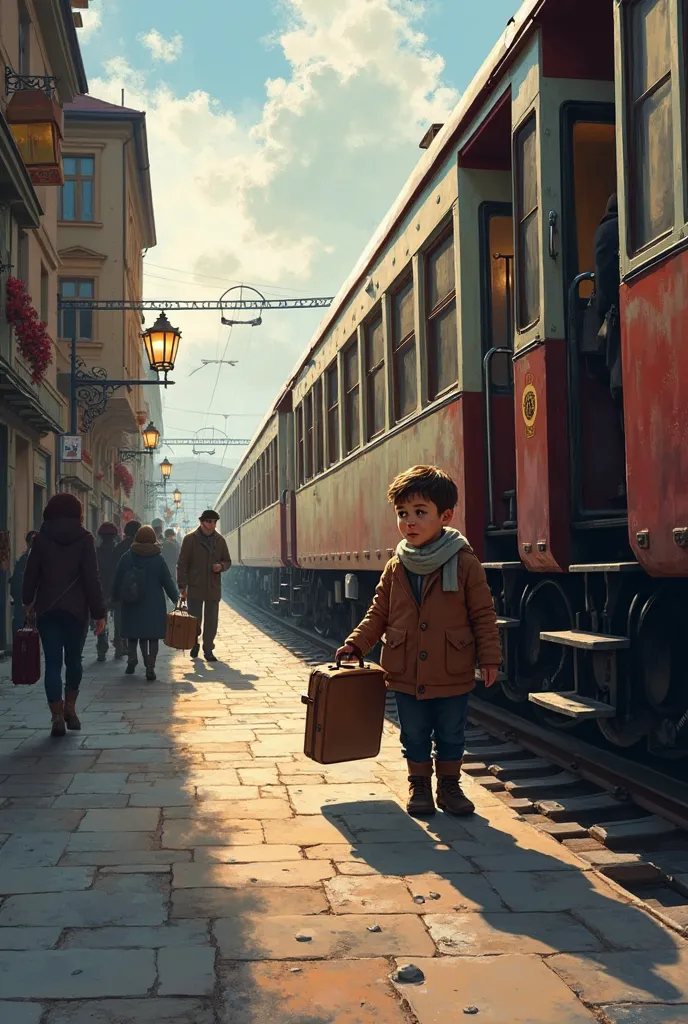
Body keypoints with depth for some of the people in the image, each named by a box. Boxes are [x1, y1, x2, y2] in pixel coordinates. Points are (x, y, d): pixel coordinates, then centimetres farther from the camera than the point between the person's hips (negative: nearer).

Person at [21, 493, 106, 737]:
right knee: (74, 659, 16)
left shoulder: (41, 538, 0)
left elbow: (31, 573, 6)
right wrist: (99, 612, -5)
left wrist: (28, 600, 22)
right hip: (76, 609, -1)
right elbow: (92, 578, -8)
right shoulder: (84, 538, -5)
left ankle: (57, 715, -5)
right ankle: (69, 707, 16)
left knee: (53, 663, 2)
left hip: (47, 609, 1)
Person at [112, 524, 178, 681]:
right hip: (154, 605, -2)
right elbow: (168, 582, -2)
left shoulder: (126, 557, -2)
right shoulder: (158, 558, -6)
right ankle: (150, 667, -5)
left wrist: (116, 597, 17)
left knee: (133, 633, 17)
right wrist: (176, 599, 8)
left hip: (132, 605, 2)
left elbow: (118, 581, 3)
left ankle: (132, 661, 10)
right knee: (153, 635, 3)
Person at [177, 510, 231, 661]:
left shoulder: (220, 540, 9)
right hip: (195, 587, -3)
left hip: (213, 588, 3)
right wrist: (182, 586, -8)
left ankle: (208, 650, 15)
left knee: (211, 622, 5)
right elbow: (182, 564, -3)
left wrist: (221, 566, -6)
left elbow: (227, 561, 19)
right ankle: (194, 644, 27)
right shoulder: (190, 539, -3)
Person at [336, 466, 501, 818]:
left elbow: (483, 614, -5)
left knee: (451, 737, 13)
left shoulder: (464, 563, -9)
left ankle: (449, 786, 31)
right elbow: (379, 613, 9)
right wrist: (356, 644, -1)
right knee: (414, 737, 13)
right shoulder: (395, 568, 0)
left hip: (452, 675, -2)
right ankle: (419, 786, 30)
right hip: (406, 674, 2)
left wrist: (489, 657, -7)